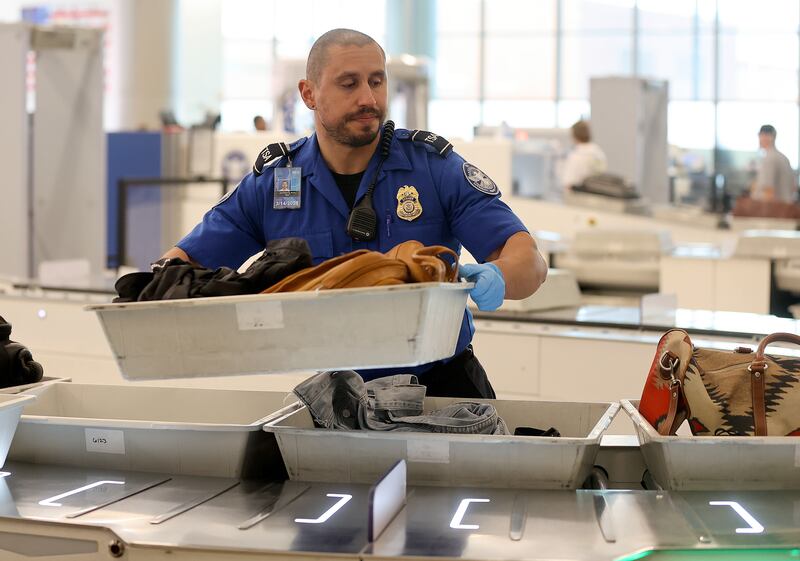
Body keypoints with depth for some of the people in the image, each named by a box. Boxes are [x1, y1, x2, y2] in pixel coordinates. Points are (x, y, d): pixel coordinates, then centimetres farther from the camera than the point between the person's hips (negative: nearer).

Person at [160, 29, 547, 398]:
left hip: (443, 386, -1)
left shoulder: (436, 166, -3)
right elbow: (185, 262, 5)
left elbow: (529, 262, -9)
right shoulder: (268, 184, 2)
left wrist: (497, 276, -33)